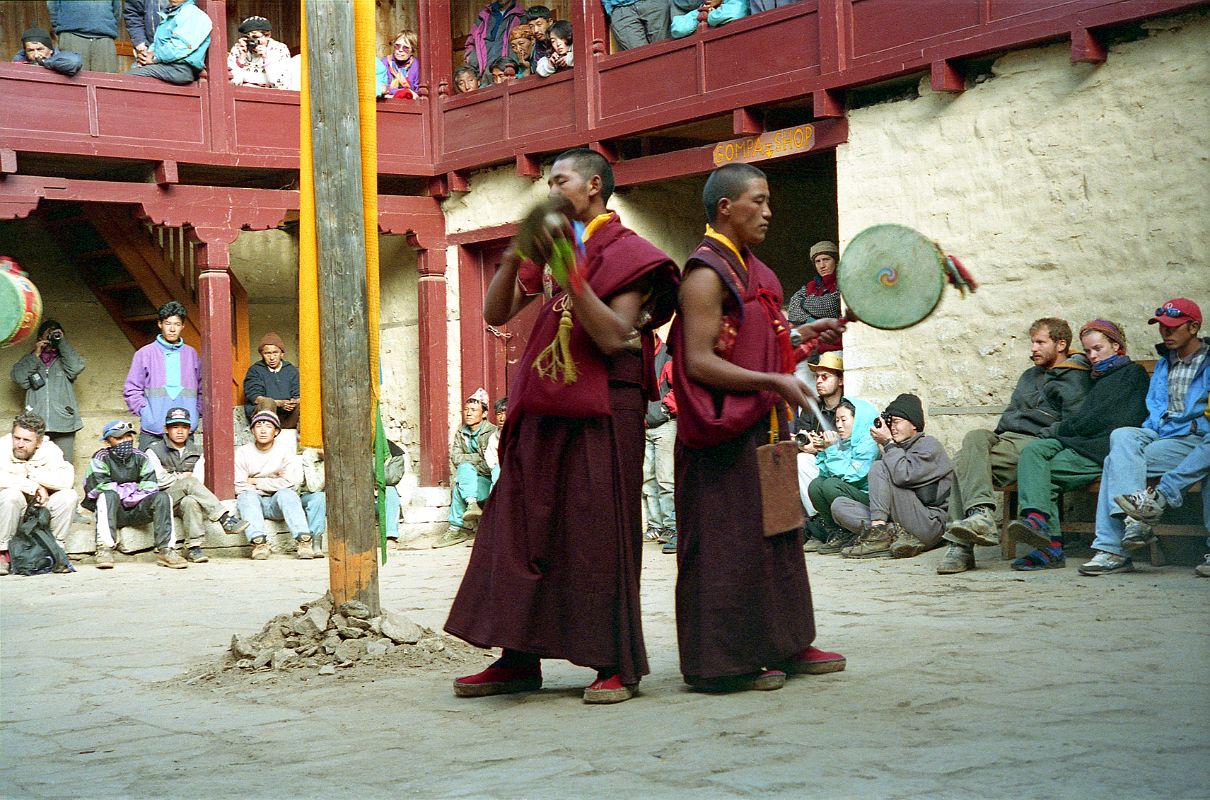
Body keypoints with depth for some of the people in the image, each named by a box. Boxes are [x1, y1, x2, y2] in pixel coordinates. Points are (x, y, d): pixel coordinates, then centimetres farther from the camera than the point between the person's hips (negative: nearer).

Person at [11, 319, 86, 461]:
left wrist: (62, 342, 0)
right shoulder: (30, 359, 19)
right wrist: (36, 355, 2)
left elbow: (76, 367, -6)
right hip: (37, 423, 1)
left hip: (64, 421, -1)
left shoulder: (66, 357, 17)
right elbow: (18, 377, 2)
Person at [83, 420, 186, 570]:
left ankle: (165, 550, -30)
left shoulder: (140, 457, 10)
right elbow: (100, 486, -13)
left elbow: (150, 486, 0)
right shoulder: (101, 459, 1)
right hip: (112, 511, -3)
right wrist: (131, 494, -13)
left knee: (162, 497, -22)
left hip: (136, 510, 3)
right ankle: (105, 549, -39)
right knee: (109, 495, -35)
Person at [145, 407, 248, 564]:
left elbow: (199, 479, 3)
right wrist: (182, 477, 2)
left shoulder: (196, 451, 17)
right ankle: (225, 518, -43)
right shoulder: (155, 450, 9)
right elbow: (159, 480, -5)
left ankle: (193, 548, -45)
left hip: (186, 498, 2)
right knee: (190, 483, -34)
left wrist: (172, 478, -5)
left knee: (191, 501, -38)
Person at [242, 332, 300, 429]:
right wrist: (279, 403, -18)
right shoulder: (254, 370, 9)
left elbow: (298, 395, 10)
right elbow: (254, 397, -3)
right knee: (268, 402, -34)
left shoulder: (291, 370, 17)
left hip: (287, 419, 3)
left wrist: (294, 402, -17)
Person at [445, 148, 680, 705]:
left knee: (599, 534, -5)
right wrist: (512, 262, -5)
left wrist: (569, 273, -20)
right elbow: (495, 314, 11)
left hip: (602, 413, -7)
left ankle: (616, 664, 3)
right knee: (521, 527, 5)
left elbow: (612, 336, -15)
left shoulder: (627, 253, -3)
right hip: (543, 412, 7)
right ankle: (519, 658, 12)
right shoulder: (549, 249, 17)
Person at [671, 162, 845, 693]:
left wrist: (801, 334, 11)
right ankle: (727, 660, 5)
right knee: (728, 541, -3)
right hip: (726, 432, -10)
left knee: (776, 531, 14)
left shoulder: (747, 268, 15)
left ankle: (783, 644, 24)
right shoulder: (706, 274, -15)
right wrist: (774, 383, -23)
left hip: (763, 428, 10)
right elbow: (700, 361, -22)